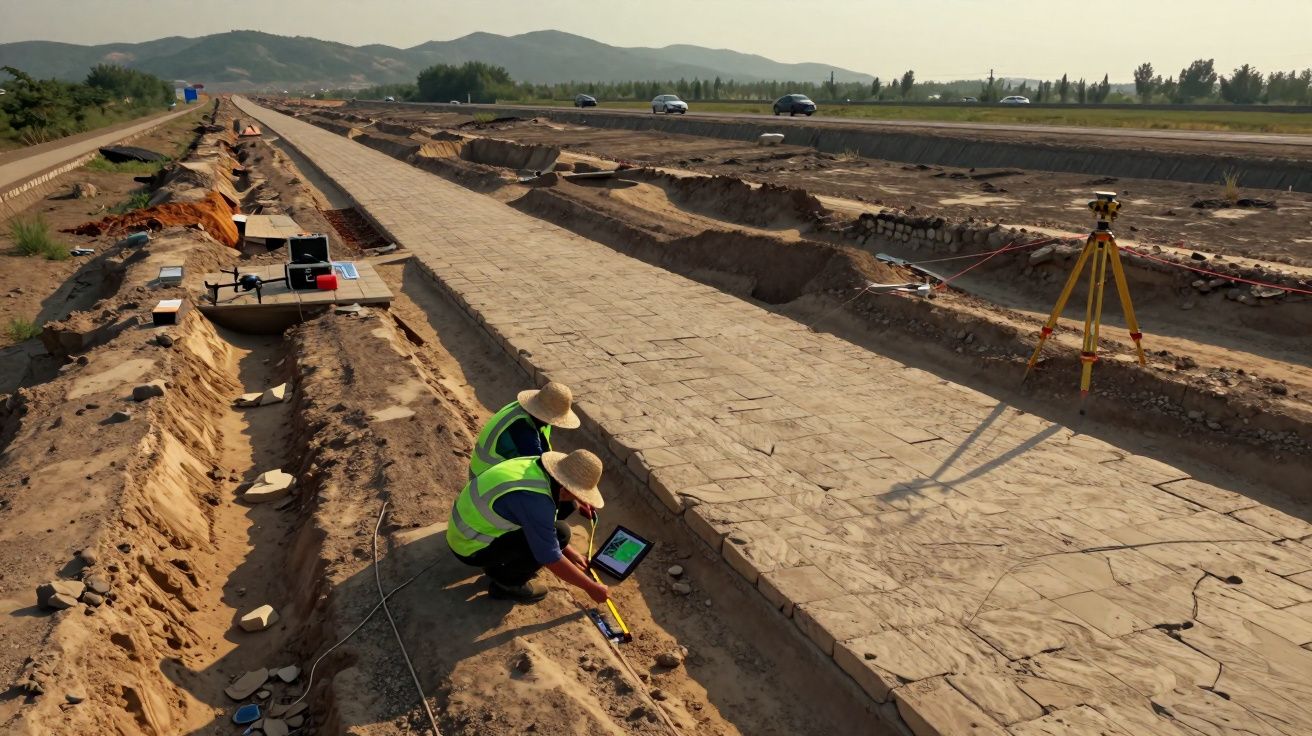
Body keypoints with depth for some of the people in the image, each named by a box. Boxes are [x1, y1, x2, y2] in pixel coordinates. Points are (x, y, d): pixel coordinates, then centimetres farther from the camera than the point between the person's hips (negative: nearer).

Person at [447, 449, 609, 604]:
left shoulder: (535, 465, -7)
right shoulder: (534, 500, -31)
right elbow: (551, 560, -23)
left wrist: (569, 552, 16)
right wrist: (590, 587, -9)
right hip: (472, 547, -9)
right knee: (559, 533, -19)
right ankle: (505, 581, 0)